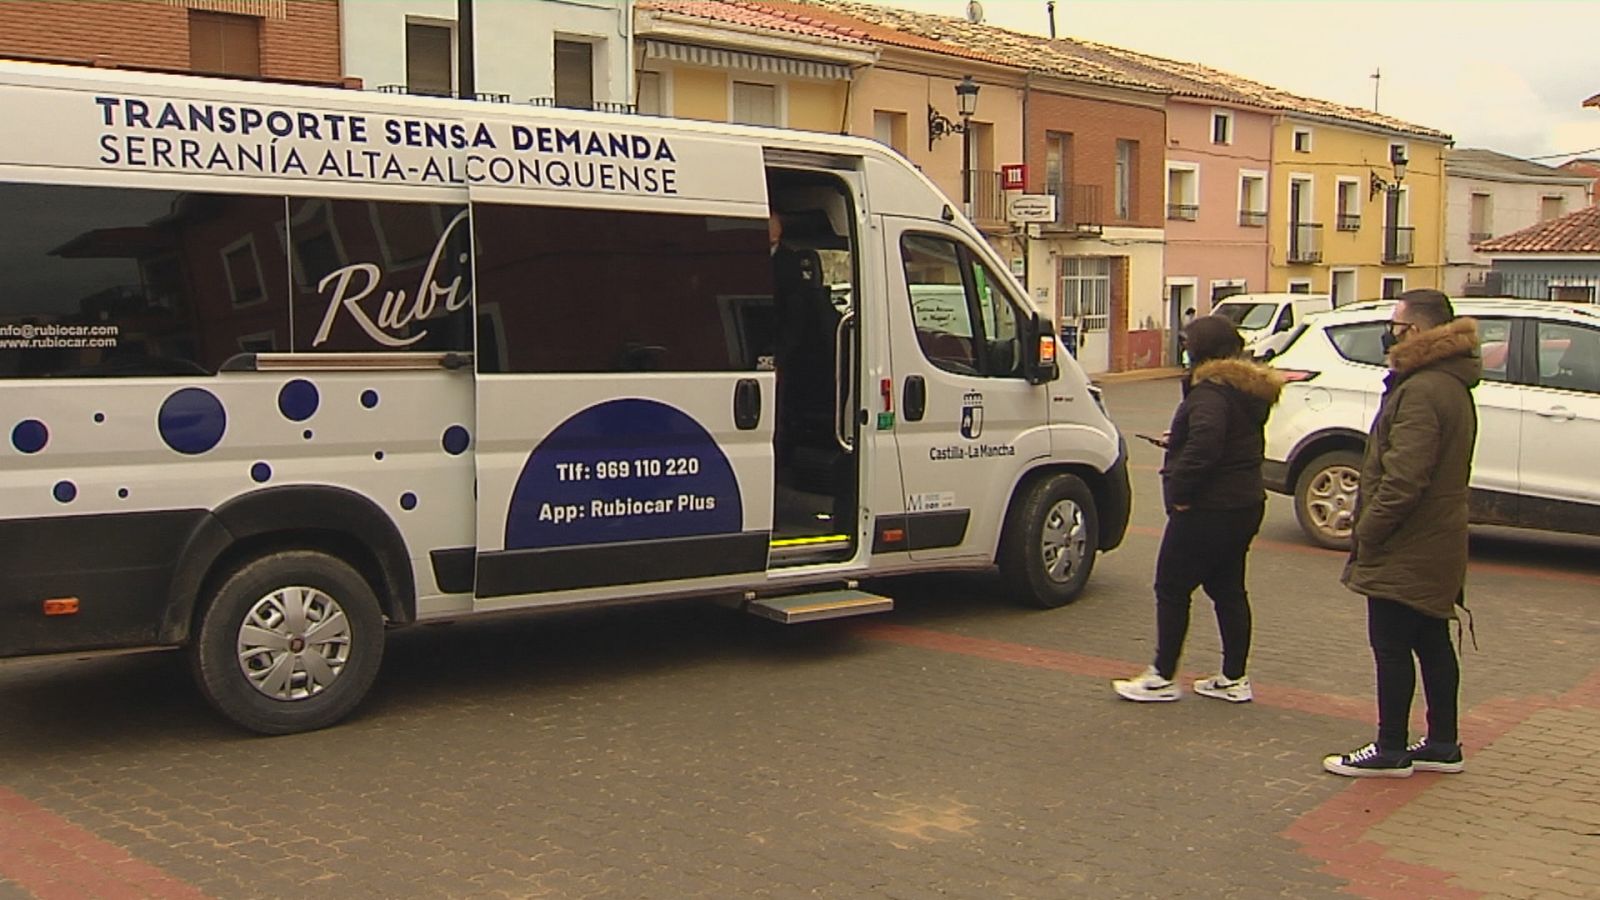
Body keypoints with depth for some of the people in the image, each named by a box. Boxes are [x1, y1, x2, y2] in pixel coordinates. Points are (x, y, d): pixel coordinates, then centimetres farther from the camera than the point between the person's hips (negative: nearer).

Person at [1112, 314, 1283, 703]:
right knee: (1228, 589, 15)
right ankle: (1234, 678, 20)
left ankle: (1162, 677, 7)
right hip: (1244, 503, 10)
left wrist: (1179, 491, -24)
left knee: (1172, 588, 1)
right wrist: (1178, 439, 21)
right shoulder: (1250, 389, 12)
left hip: (1207, 510, -10)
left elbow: (1204, 445, -34)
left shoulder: (1211, 391, -19)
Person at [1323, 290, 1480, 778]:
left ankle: (1390, 750, 8)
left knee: (1391, 648, 0)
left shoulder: (1421, 392, -22)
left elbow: (1404, 479, -27)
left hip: (1404, 554, -10)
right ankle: (1442, 744, 24)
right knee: (1432, 643, 16)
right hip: (1436, 546, 10)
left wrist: (1367, 533, -16)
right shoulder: (1453, 385, 12)